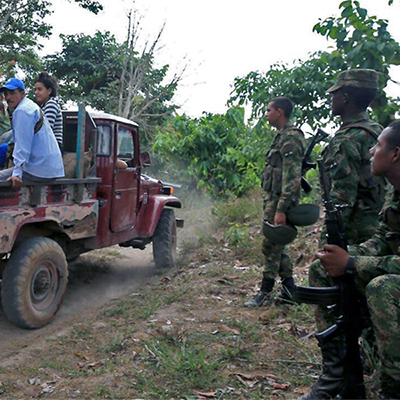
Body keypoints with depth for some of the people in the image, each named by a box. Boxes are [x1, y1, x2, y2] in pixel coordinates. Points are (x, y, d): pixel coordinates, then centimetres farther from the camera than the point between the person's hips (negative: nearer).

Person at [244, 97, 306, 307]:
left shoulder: (290, 138, -15)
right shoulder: (282, 136, 17)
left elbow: (292, 177, -22)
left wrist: (281, 209, -26)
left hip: (280, 199, -10)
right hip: (273, 198, 10)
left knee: (271, 245, -4)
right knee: (276, 244, 13)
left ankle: (265, 292, 5)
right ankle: (289, 289, 22)